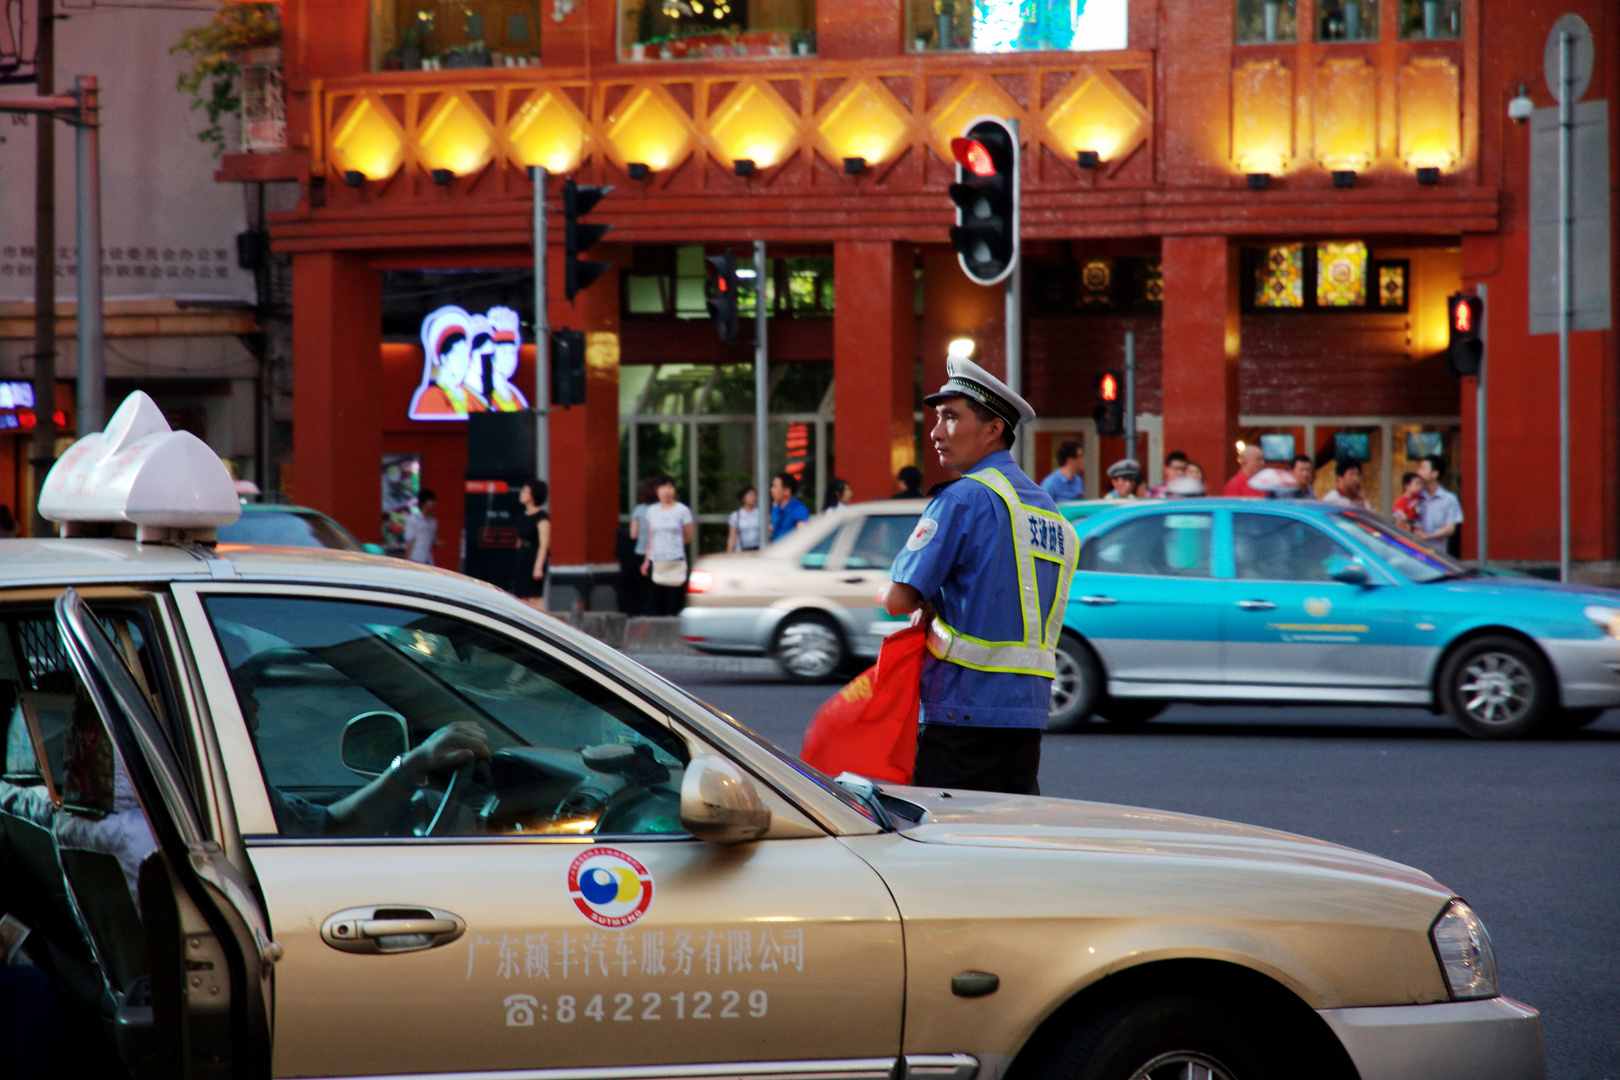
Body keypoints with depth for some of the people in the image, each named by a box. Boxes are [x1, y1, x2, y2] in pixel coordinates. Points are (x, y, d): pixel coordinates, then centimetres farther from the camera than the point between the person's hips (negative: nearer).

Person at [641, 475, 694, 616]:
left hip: (676, 563, -3)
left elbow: (688, 537, 7)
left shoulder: (682, 510, 1)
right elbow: (651, 539, 15)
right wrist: (647, 560, 9)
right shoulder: (652, 510, 12)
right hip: (656, 562, 3)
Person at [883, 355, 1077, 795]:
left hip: (965, 713, -8)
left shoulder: (965, 498, -10)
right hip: (1029, 713, 8)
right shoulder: (1047, 508, 16)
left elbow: (897, 598, -13)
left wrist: (928, 604, 8)